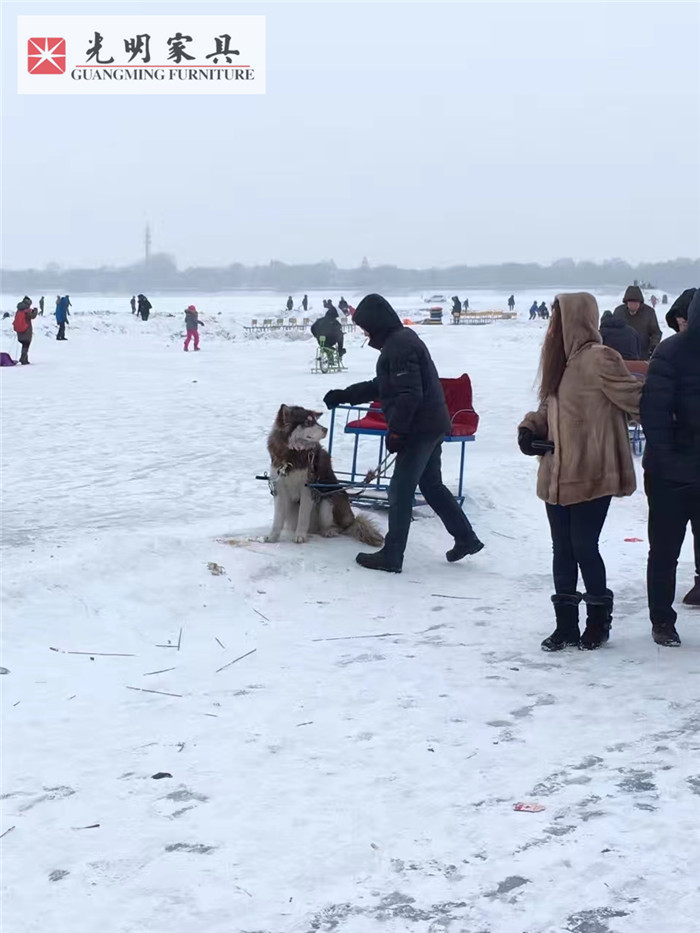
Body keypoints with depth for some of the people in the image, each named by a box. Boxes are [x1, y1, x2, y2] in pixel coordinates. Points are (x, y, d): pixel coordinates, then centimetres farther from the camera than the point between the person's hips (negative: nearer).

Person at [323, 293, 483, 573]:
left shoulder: (399, 345, -17)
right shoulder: (400, 340, 16)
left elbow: (409, 395, -24)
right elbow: (380, 386, 24)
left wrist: (395, 432, -20)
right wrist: (343, 396, 22)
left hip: (420, 428, -10)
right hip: (431, 426, 10)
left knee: (400, 491, -3)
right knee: (432, 485, 20)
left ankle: (391, 557, 3)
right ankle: (466, 539, 26)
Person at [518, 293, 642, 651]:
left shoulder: (599, 359, -15)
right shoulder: (562, 360, 12)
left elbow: (637, 397, -15)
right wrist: (530, 427, 2)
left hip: (590, 477, -8)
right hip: (558, 476, 8)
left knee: (583, 547, 1)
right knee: (562, 550, 12)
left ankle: (599, 620, 21)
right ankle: (566, 624, 22)